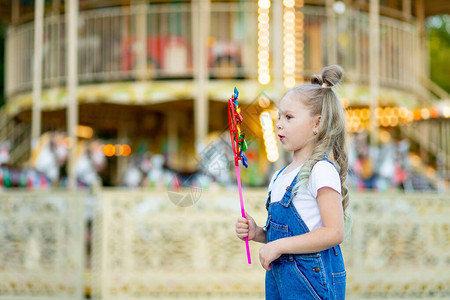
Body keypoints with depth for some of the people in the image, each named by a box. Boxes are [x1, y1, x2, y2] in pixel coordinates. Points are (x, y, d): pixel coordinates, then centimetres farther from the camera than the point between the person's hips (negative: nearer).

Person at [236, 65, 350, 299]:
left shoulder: (322, 170, -12)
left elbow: (334, 233, -19)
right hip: (278, 278, 8)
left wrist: (279, 246, -17)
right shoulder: (279, 177, 14)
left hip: (311, 281, -8)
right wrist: (259, 233, 3)